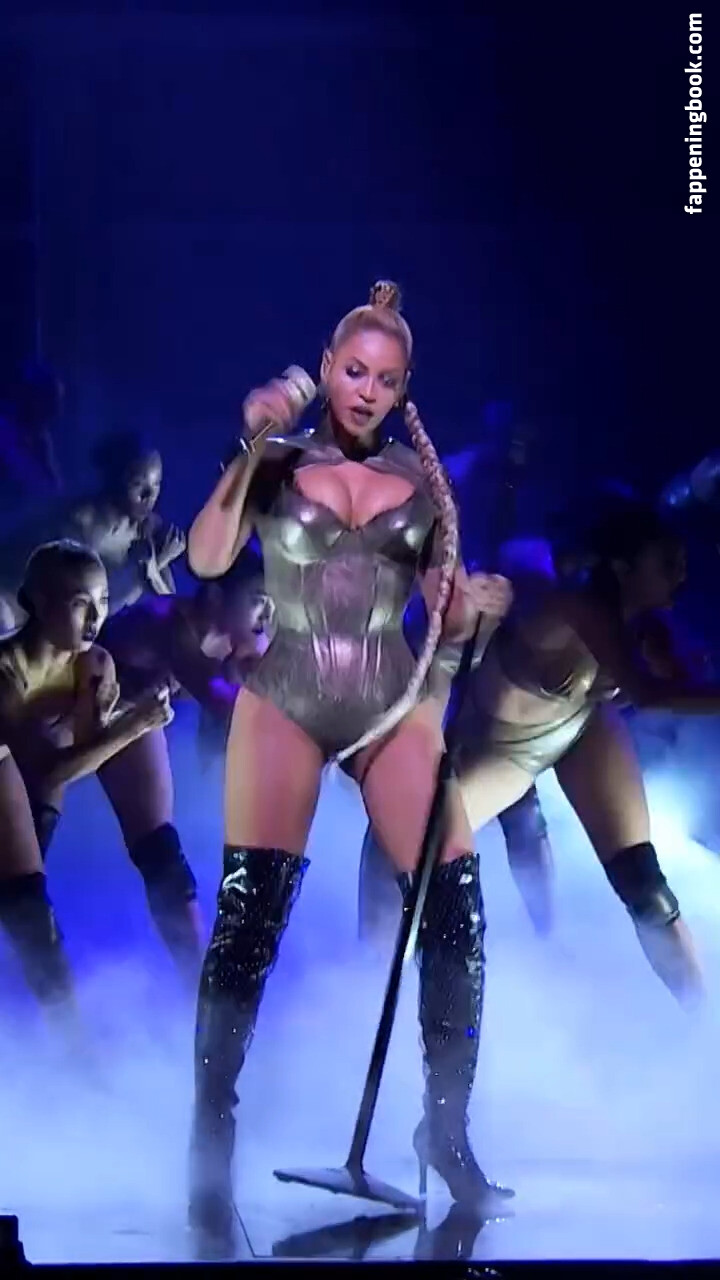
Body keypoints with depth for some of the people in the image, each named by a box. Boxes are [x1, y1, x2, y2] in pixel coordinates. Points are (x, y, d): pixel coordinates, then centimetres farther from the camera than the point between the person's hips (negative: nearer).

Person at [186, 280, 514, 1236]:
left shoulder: (422, 477, 9)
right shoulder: (277, 465, 3)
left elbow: (445, 619, 12)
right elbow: (207, 560, -13)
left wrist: (476, 604, -11)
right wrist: (251, 448, -21)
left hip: (392, 701, 2)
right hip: (284, 699, -2)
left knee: (456, 905, -7)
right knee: (249, 916, -10)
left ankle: (446, 1128, 8)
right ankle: (211, 1144, -1)